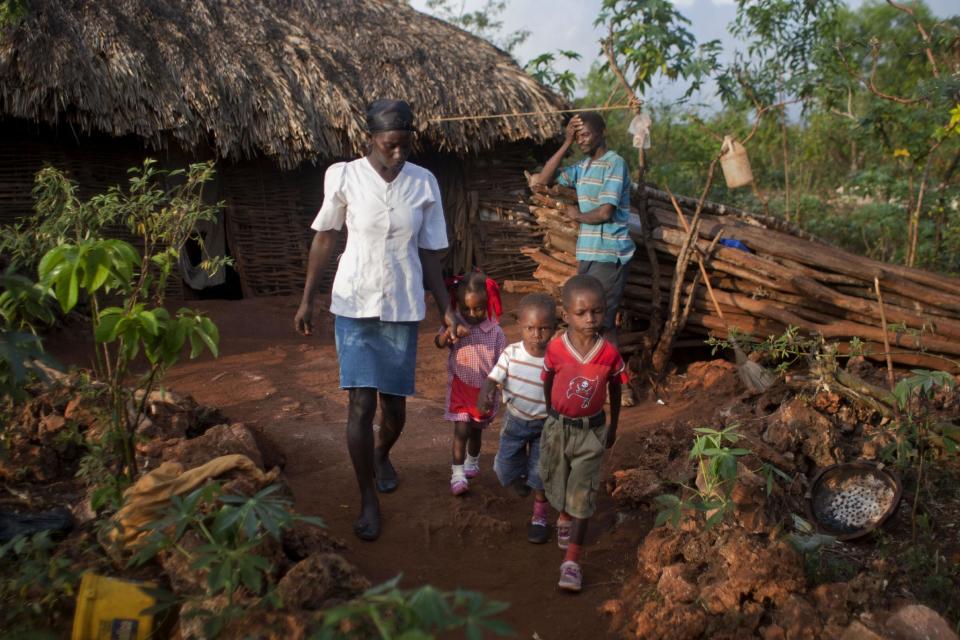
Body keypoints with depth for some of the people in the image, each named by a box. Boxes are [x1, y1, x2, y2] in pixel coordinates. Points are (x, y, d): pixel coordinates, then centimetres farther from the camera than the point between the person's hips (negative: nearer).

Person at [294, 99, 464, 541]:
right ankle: (368, 501, 12)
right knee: (360, 404, -5)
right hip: (355, 305, -2)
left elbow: (429, 253, 5)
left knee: (394, 403, 10)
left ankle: (382, 456, 44)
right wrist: (307, 300, 3)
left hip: (403, 308, 2)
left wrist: (446, 309, 3)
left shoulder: (424, 184, -1)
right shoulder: (343, 177, -7)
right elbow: (324, 239, 2)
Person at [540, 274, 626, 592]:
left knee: (582, 495, -2)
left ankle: (572, 560, 3)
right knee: (556, 482, 21)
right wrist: (552, 416, 10)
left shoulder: (609, 354, -16)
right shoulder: (555, 348, -18)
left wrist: (613, 426, 10)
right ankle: (564, 517, 54)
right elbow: (548, 383, -1)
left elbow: (615, 390, 0)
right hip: (557, 427, 1)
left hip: (591, 430, -1)